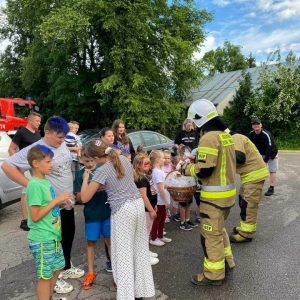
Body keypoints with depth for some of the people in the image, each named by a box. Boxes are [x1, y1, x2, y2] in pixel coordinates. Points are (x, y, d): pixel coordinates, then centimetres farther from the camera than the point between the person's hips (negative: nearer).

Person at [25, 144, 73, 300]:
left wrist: (61, 203, 0)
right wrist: (56, 200, -22)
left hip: (53, 236, 9)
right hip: (42, 239, -9)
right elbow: (35, 216, -22)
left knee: (57, 268, 23)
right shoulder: (34, 185, -21)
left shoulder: (45, 181, 7)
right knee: (45, 275, 6)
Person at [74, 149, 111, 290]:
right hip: (91, 213, 0)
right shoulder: (80, 174, -3)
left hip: (107, 211, 0)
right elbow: (79, 198, -5)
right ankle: (90, 273, 29)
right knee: (91, 242, 13)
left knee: (110, 240, 11)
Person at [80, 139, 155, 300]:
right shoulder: (124, 159, 6)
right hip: (138, 204, 7)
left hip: (123, 211, -7)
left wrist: (85, 178, 8)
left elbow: (85, 197, -9)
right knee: (140, 249, 16)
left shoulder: (102, 171, -12)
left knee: (123, 255, 4)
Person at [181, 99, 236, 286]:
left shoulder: (209, 138, -21)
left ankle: (214, 275, 18)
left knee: (211, 235, 4)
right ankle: (227, 260, 40)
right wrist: (198, 160, 13)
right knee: (219, 229, 25)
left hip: (215, 195, -9)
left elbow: (204, 170, -23)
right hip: (227, 191, 10)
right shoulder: (225, 134, 8)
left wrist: (187, 169, -5)